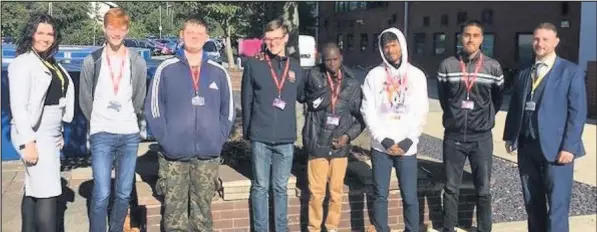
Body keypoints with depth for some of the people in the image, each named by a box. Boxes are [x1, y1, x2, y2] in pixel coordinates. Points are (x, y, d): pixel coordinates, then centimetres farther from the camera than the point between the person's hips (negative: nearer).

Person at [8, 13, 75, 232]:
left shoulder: (52, 63, 13)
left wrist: (60, 133, 14)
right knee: (48, 193, -11)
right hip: (34, 135, -8)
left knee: (34, 190, 12)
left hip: (51, 135, 8)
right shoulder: (23, 63, -10)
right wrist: (28, 142, -21)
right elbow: (18, 107, -16)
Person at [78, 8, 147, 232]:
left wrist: (128, 120, 11)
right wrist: (98, 122, 9)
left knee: (124, 193, 7)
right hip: (102, 135, -2)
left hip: (129, 135, 2)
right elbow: (85, 99, 7)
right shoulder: (92, 61, 0)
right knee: (101, 193, -8)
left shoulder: (138, 62, 3)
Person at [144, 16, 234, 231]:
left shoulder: (219, 72, 7)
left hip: (208, 155, 2)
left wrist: (219, 138, 0)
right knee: (174, 210, 4)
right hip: (175, 154, -2)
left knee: (203, 210, 12)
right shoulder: (167, 69, 0)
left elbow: (228, 110, 11)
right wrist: (165, 139, -9)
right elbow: (153, 107, -1)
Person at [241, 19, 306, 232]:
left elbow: (302, 97, 19)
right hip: (260, 138, -2)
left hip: (286, 139, 2)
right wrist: (247, 131, 2)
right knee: (260, 187, 7)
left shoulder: (295, 67, 6)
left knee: (281, 188, 13)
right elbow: (246, 100, 2)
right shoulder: (254, 65, -2)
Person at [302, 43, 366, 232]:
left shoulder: (353, 83, 0)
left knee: (336, 192, 11)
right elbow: (317, 102, -19)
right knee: (316, 193, 3)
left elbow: (361, 116, 5)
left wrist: (348, 135, -7)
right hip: (318, 144, -2)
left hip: (340, 146, 2)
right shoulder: (314, 75, -5)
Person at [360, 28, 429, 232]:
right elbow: (368, 111, -2)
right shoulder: (374, 75, 2)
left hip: (407, 147, 0)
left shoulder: (417, 75, 4)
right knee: (380, 195, 6)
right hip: (380, 146, 0)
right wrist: (384, 139, -11)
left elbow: (421, 112, 1)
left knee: (410, 196, 3)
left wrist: (408, 141, -9)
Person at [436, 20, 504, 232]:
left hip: (482, 137, 0)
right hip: (453, 136, 0)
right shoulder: (447, 65, -2)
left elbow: (497, 99, 11)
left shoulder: (493, 67, -2)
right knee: (451, 188, 8)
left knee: (483, 190, 6)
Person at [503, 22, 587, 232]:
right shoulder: (523, 74, 14)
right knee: (532, 203, 13)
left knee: (557, 205, -4)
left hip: (556, 148, -5)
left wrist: (569, 146, -14)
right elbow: (514, 108, 16)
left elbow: (577, 112, -7)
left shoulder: (571, 72, -2)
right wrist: (510, 136, 6)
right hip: (527, 147, 5)